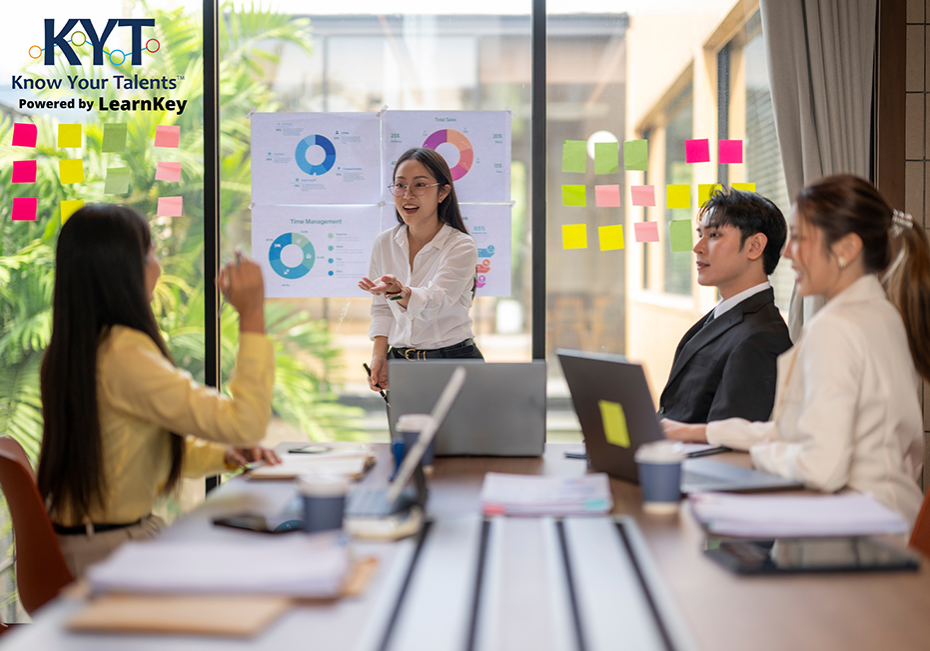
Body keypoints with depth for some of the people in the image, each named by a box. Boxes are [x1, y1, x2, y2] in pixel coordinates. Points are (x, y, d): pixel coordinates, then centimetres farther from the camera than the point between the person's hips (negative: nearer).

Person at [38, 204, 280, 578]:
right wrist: (252, 315, -20)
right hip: (109, 551, -9)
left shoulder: (67, 351, 7)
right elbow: (246, 421, -26)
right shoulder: (124, 355, -23)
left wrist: (222, 456, 4)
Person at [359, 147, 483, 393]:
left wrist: (398, 292, -44)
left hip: (454, 362, -4)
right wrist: (379, 354, 1)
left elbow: (436, 302, -25)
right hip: (400, 361, 4)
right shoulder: (384, 243, 5)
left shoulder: (461, 246, -10)